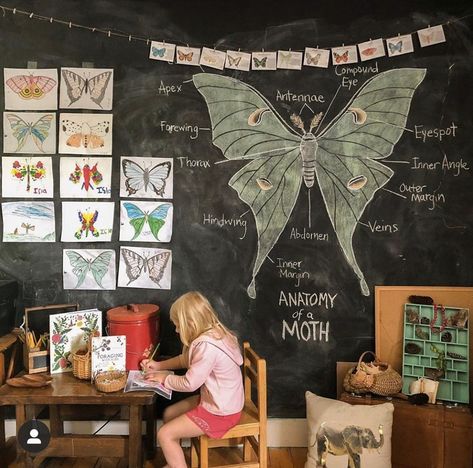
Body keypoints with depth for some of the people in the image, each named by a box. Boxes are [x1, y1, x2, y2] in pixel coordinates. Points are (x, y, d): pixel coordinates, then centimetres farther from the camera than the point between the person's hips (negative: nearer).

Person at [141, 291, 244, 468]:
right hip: (219, 401, 10)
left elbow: (189, 384, -21)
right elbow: (186, 360, 17)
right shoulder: (211, 334, 0)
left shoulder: (207, 346, -30)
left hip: (220, 412, -10)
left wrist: (164, 378, -5)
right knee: (169, 414, 18)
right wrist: (159, 365, 12)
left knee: (165, 435, -5)